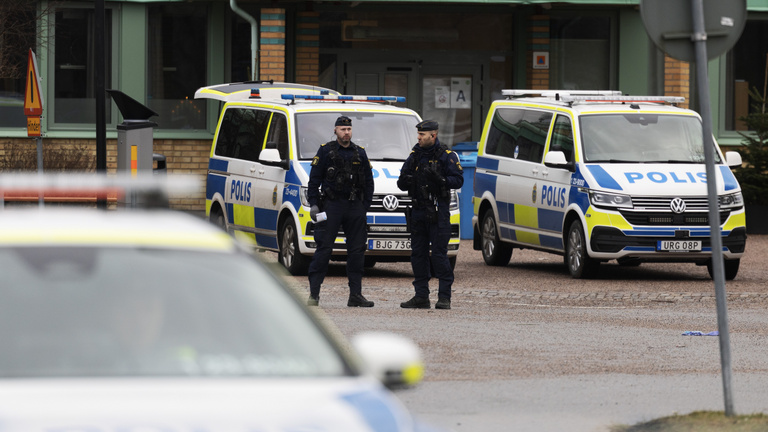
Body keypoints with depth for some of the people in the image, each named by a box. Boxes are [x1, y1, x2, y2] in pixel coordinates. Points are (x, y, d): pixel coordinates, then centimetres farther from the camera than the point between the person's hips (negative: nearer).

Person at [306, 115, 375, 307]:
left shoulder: (360, 153, 13)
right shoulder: (325, 151, 2)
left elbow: (368, 182, 17)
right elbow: (314, 179, 2)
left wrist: (365, 205, 7)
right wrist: (313, 204, -6)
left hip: (355, 207, 4)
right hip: (331, 205, -4)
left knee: (357, 250, 3)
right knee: (324, 249, -7)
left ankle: (356, 295, 6)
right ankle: (314, 293, -5)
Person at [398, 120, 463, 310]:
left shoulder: (447, 156, -2)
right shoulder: (415, 155, 14)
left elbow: (458, 180, -7)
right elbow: (401, 184, 17)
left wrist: (440, 179, -23)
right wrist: (404, 180, -6)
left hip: (438, 212, -6)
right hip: (418, 212, 6)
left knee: (439, 254, -9)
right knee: (418, 254, 6)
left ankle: (444, 297, -6)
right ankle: (421, 296, 12)